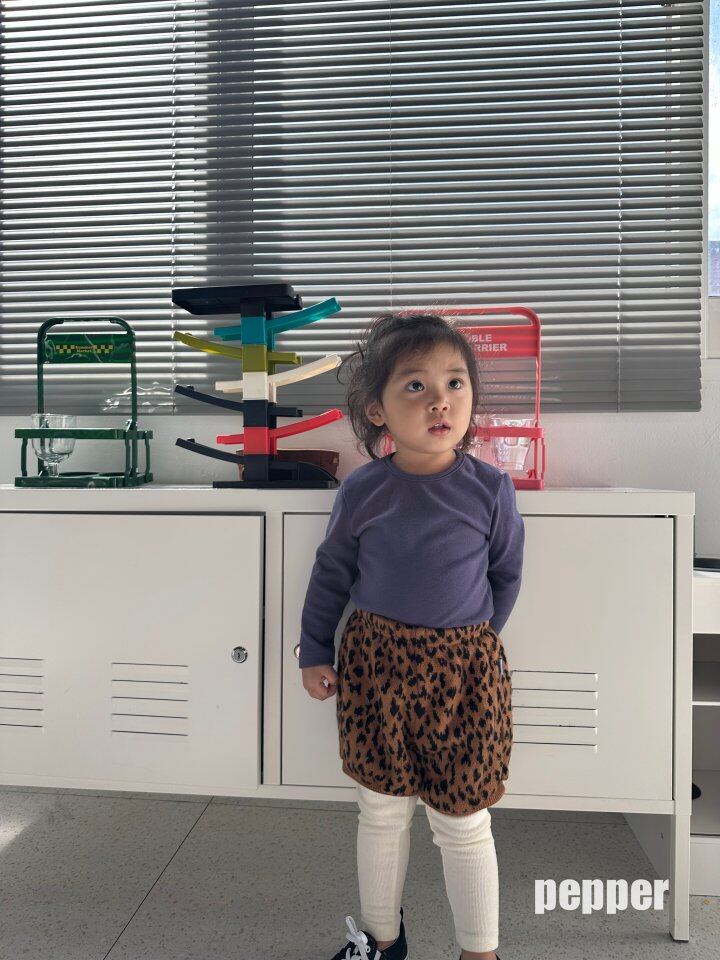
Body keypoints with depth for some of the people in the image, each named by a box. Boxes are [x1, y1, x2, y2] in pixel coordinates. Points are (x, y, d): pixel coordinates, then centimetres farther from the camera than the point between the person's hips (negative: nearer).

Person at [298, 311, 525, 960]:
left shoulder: (490, 488, -10)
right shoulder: (361, 491, -8)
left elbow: (507, 574, 4)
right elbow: (331, 573, 5)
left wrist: (468, 637, 6)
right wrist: (315, 652, 7)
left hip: (463, 668, -1)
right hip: (375, 664, 2)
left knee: (463, 823, 11)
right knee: (381, 811, 18)